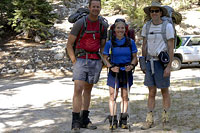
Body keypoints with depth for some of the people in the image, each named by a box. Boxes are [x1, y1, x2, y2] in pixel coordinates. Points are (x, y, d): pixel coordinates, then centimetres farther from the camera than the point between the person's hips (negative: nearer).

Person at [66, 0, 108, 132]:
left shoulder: (103, 25, 7)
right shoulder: (80, 23, -6)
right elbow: (69, 44, -3)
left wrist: (102, 62, 7)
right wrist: (74, 61, -8)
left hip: (95, 61, 4)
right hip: (81, 59, -4)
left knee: (88, 90, 12)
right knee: (78, 89, -13)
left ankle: (84, 119, 21)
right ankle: (76, 122, -13)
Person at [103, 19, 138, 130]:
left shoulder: (130, 42, 2)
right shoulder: (109, 43, 0)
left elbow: (135, 57, 7)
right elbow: (105, 58, 1)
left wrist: (131, 65, -12)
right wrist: (111, 67, -16)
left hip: (126, 72, 1)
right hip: (114, 71, -1)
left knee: (125, 96, 6)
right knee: (113, 96, -2)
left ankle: (123, 120, 14)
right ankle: (113, 120, 3)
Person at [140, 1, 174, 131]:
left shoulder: (168, 26, -5)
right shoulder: (146, 26, 9)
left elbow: (171, 48, -7)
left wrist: (169, 66, -14)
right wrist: (143, 63, 10)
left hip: (162, 62, -4)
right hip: (150, 62, 4)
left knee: (165, 91, 4)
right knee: (151, 92, 6)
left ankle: (166, 120, 13)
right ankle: (150, 120, 9)